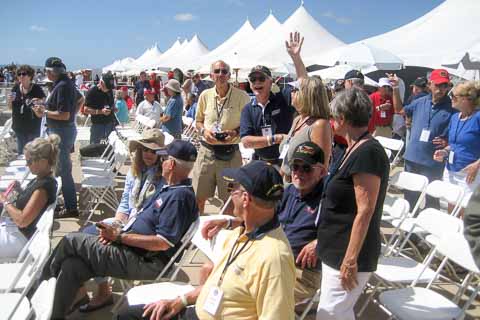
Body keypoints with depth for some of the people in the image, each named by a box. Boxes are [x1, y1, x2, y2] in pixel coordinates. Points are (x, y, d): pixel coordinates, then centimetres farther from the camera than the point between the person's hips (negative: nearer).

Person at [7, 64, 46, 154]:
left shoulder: (36, 88, -9)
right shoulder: (16, 88, 3)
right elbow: (10, 106, 13)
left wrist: (40, 102, -25)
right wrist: (9, 100, -10)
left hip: (33, 127, -4)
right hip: (19, 126, 4)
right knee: (20, 151, 14)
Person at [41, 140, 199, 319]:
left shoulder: (181, 196, -19)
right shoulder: (170, 188, 13)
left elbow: (163, 243, -23)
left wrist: (119, 236, -15)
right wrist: (117, 232, 1)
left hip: (144, 262, -9)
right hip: (132, 251, 9)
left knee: (71, 241, -4)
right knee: (71, 266, -2)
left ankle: (44, 281, 21)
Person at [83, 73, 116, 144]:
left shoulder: (110, 91, 8)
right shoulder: (92, 92, -10)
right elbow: (86, 110, -12)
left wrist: (113, 108, 0)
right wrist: (100, 111, -24)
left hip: (110, 124, 5)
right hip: (97, 125, -5)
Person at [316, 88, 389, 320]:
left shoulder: (368, 153, -20)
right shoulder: (354, 149, 11)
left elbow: (365, 211, -23)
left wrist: (350, 260, -21)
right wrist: (319, 241, 21)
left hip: (348, 254, -10)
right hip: (336, 249, 10)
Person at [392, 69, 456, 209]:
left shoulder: (452, 107, -9)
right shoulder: (420, 102, 4)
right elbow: (399, 109, 19)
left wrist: (447, 142, -19)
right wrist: (395, 89, 10)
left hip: (433, 162, -4)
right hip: (412, 158, 4)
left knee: (431, 199, 4)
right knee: (410, 194, 19)